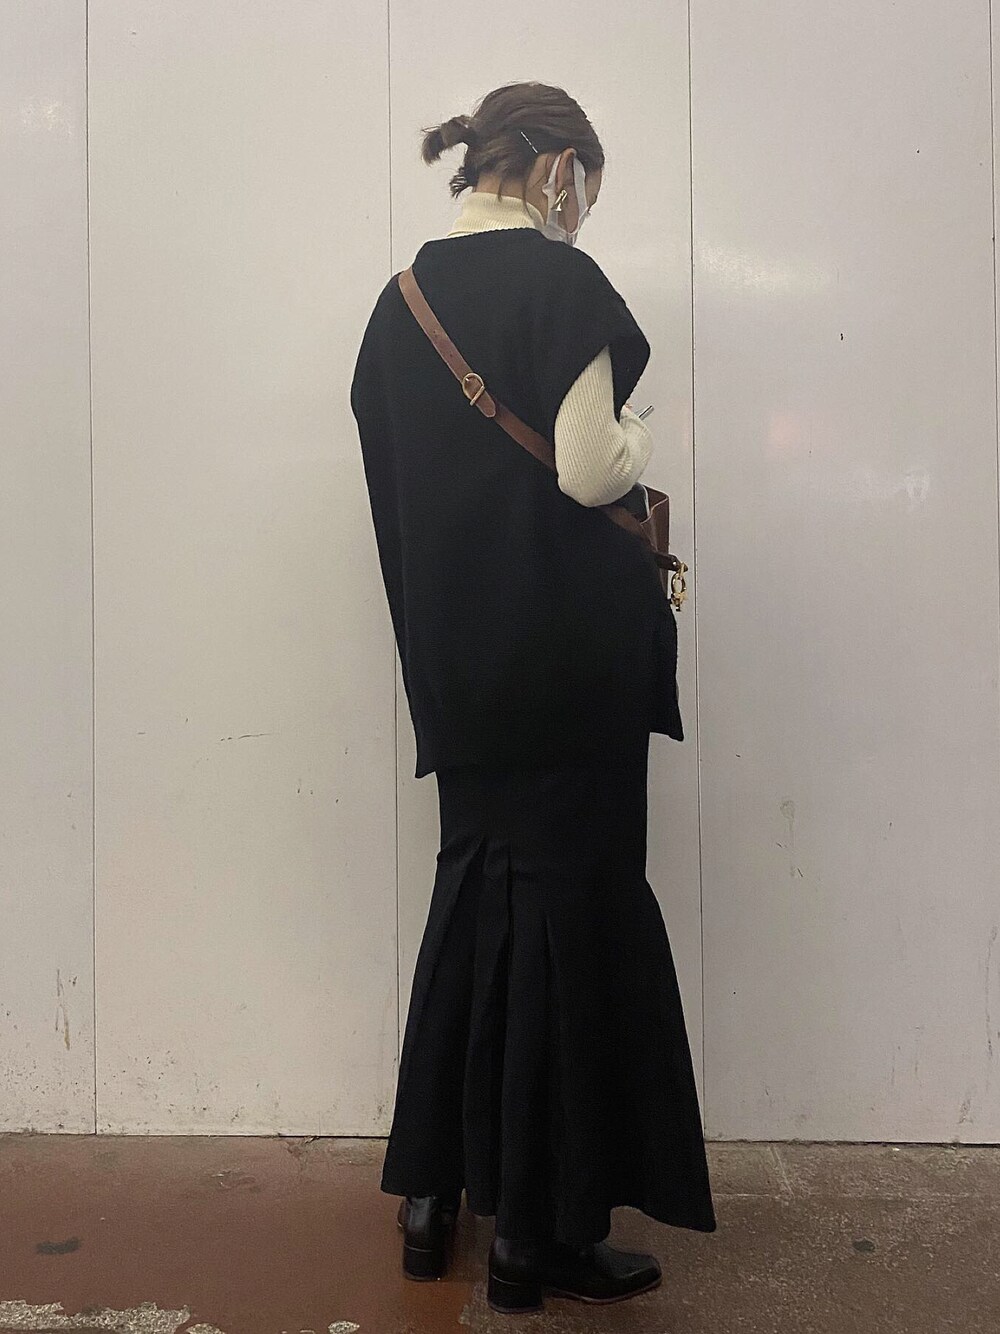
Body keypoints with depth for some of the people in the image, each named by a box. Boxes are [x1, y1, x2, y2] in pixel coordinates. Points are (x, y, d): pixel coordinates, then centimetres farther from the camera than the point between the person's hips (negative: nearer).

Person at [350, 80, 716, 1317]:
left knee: (473, 894, 17)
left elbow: (400, 477, 14)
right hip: (566, 658, -7)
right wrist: (638, 441, 5)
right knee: (567, 907, 3)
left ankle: (431, 1191, 28)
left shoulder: (400, 299, 12)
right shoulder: (561, 282, -9)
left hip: (454, 664, 7)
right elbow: (587, 473, -17)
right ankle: (537, 1228, 15)